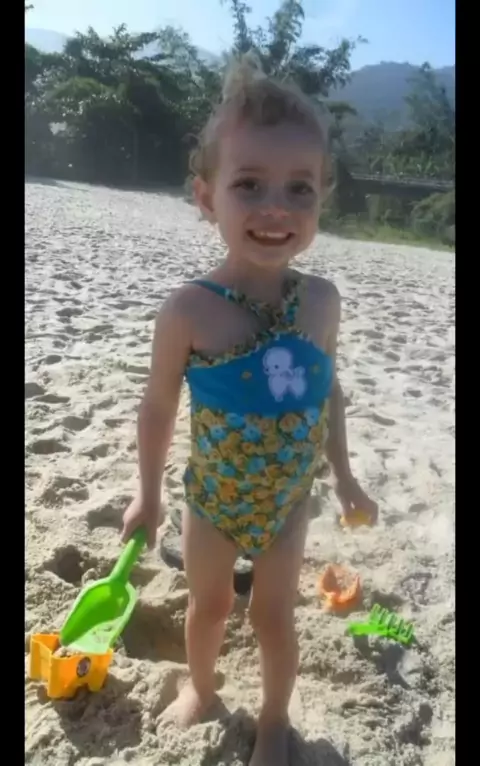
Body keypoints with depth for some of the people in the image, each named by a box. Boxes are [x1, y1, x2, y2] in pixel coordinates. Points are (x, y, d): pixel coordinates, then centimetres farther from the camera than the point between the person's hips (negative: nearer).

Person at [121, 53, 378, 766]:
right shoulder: (189, 310, -25)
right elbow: (159, 404, -11)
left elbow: (328, 391, 0)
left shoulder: (322, 299, -16)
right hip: (213, 499, -1)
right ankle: (201, 685, 55)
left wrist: (343, 474, 7)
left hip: (290, 500, 2)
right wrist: (148, 494, -2)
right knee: (209, 605, 23)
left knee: (274, 615, 20)